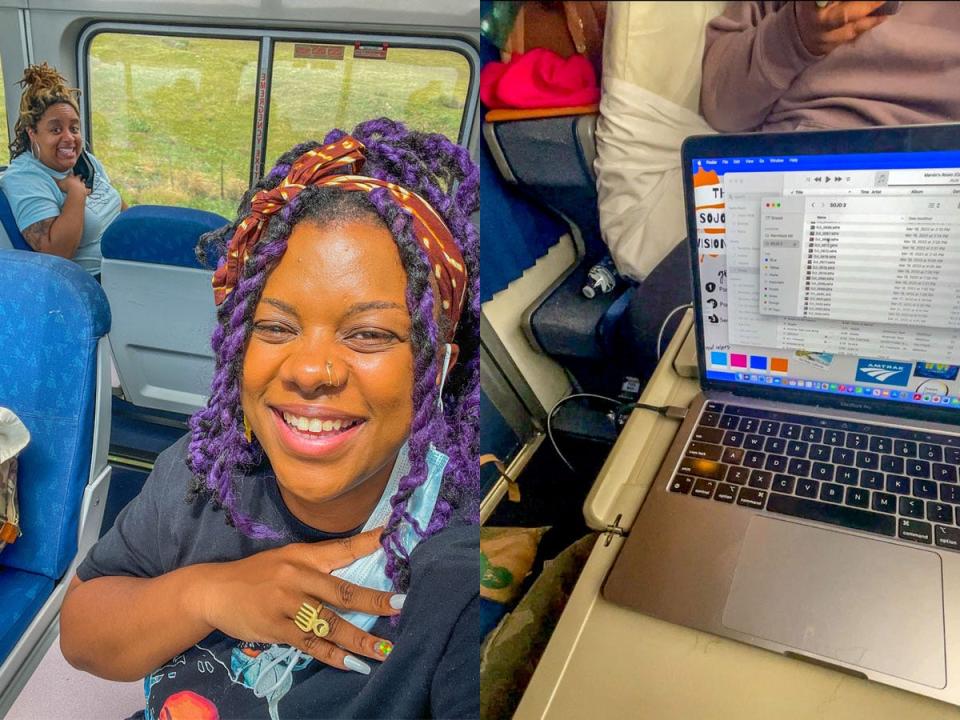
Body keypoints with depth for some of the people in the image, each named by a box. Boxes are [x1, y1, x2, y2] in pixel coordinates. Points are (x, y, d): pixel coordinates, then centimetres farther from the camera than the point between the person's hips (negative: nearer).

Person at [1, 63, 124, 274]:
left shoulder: (86, 159, 12)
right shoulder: (24, 181, -13)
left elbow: (120, 208, 23)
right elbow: (55, 252, -24)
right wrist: (76, 192, -17)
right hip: (91, 285, -8)